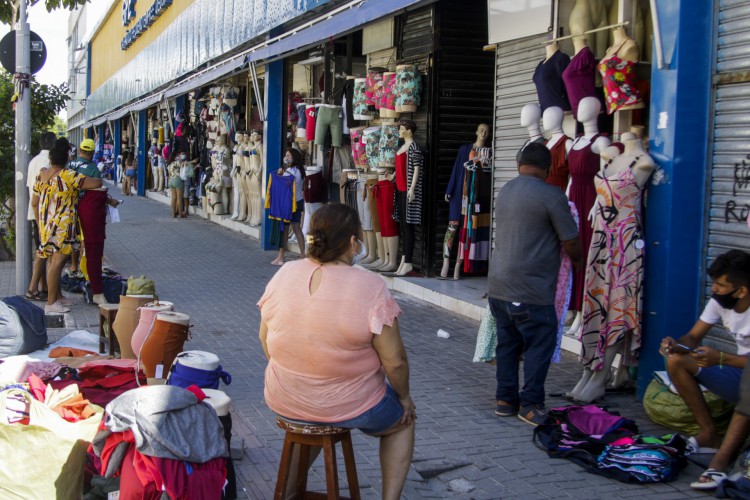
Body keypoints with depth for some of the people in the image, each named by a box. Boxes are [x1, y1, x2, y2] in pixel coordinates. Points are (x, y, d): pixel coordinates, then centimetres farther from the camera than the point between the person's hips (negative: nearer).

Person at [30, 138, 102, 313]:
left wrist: (40, 224, 22)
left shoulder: (41, 175, 6)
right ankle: (51, 302, -3)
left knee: (53, 259, 17)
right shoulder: (68, 176, -16)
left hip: (46, 224, 8)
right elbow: (96, 183, -18)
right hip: (62, 225, -8)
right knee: (57, 261, -5)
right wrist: (99, 180, 6)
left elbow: (34, 202, 13)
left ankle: (57, 296, 28)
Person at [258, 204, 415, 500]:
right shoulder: (371, 288, -21)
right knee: (403, 420, 26)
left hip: (283, 403, 4)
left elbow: (265, 339, 4)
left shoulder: (283, 275, -6)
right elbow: (394, 362, -16)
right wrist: (405, 398, 2)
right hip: (349, 408, -4)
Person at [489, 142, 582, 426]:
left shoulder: (504, 192, 12)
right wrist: (576, 260, 15)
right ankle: (530, 405, 8)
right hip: (531, 291, -7)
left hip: (499, 287, 7)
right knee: (540, 345, 5)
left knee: (508, 344, 15)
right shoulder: (551, 195, -11)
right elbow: (571, 243, -9)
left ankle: (505, 399, 22)